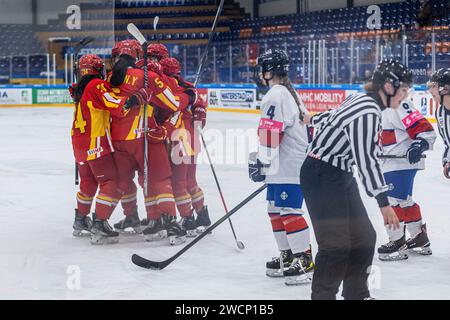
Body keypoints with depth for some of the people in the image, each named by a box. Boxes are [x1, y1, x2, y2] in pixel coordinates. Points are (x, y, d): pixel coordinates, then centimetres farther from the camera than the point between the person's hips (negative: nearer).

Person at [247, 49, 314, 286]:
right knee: (276, 210, 15)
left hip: (287, 166, -11)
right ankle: (288, 257, 22)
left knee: (288, 211, -12)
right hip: (284, 166, 11)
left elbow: (271, 132, -21)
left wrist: (261, 161, -16)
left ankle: (305, 260, -11)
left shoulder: (276, 95, -14)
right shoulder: (289, 93, 19)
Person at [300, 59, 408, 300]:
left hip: (341, 176, 10)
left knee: (363, 237, 13)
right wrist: (383, 202, -29)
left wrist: (315, 120, 47)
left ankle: (356, 294, 26)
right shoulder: (367, 114, -24)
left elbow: (336, 114, 26)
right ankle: (323, 295, -5)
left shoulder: (363, 100, 6)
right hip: (321, 178, -10)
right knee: (336, 244, -13)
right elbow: (366, 160, -28)